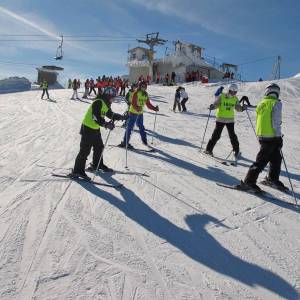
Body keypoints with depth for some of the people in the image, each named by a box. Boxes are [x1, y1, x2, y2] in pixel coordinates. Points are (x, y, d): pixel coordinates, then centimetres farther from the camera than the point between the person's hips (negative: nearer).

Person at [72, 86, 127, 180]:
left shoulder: (106, 104, 9)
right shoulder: (98, 103, -22)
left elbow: (111, 114, 20)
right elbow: (96, 117, -30)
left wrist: (121, 117, 11)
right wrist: (106, 124, -37)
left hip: (96, 129, 10)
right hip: (88, 128, -10)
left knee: (99, 147, 19)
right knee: (85, 150, -7)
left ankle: (97, 165, 38)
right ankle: (77, 171, 1)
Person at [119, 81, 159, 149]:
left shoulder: (145, 94, 10)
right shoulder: (136, 93, -13)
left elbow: (148, 104, 14)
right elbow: (133, 103, -23)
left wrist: (154, 108, 4)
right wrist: (137, 108, -41)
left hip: (140, 113, 7)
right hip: (133, 112, -7)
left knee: (141, 127, 16)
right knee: (130, 127, -6)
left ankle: (144, 140, 28)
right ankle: (125, 142, -1)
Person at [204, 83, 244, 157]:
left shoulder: (235, 99, 5)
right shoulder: (221, 96, -7)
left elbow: (237, 107, 8)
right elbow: (216, 104, -9)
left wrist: (242, 108, -14)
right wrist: (212, 107, -31)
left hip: (230, 119, 3)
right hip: (220, 119, -3)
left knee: (232, 135, 5)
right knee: (216, 135, -2)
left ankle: (236, 150, 23)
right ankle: (209, 149, 8)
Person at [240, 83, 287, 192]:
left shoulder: (261, 103, 12)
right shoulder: (276, 103, -8)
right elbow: (276, 121, -15)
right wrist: (279, 136, -8)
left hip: (261, 136, 7)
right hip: (272, 137, -7)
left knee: (276, 158, 22)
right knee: (262, 160, -3)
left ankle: (273, 179, 35)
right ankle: (248, 182, -2)